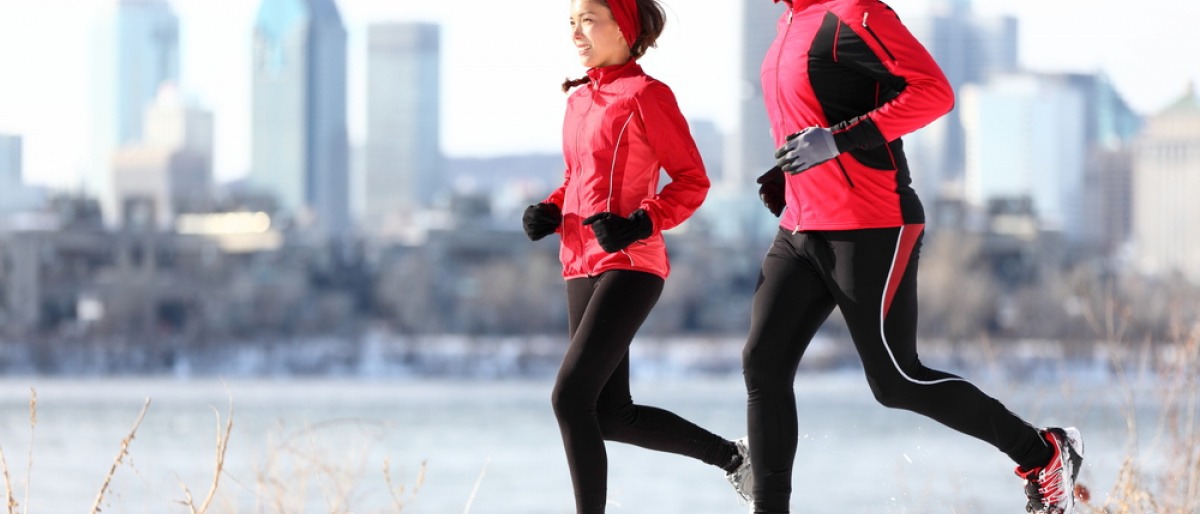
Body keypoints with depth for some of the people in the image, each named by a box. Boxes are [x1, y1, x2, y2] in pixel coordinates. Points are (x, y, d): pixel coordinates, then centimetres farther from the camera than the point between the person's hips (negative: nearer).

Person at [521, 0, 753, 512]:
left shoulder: (646, 95, -7)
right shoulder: (579, 101, 15)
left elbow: (692, 180, -6)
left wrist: (640, 225, -20)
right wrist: (548, 214, 6)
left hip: (629, 265, -8)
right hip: (582, 267, 8)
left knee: (571, 396, -17)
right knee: (613, 415, 9)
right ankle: (730, 456, 29)